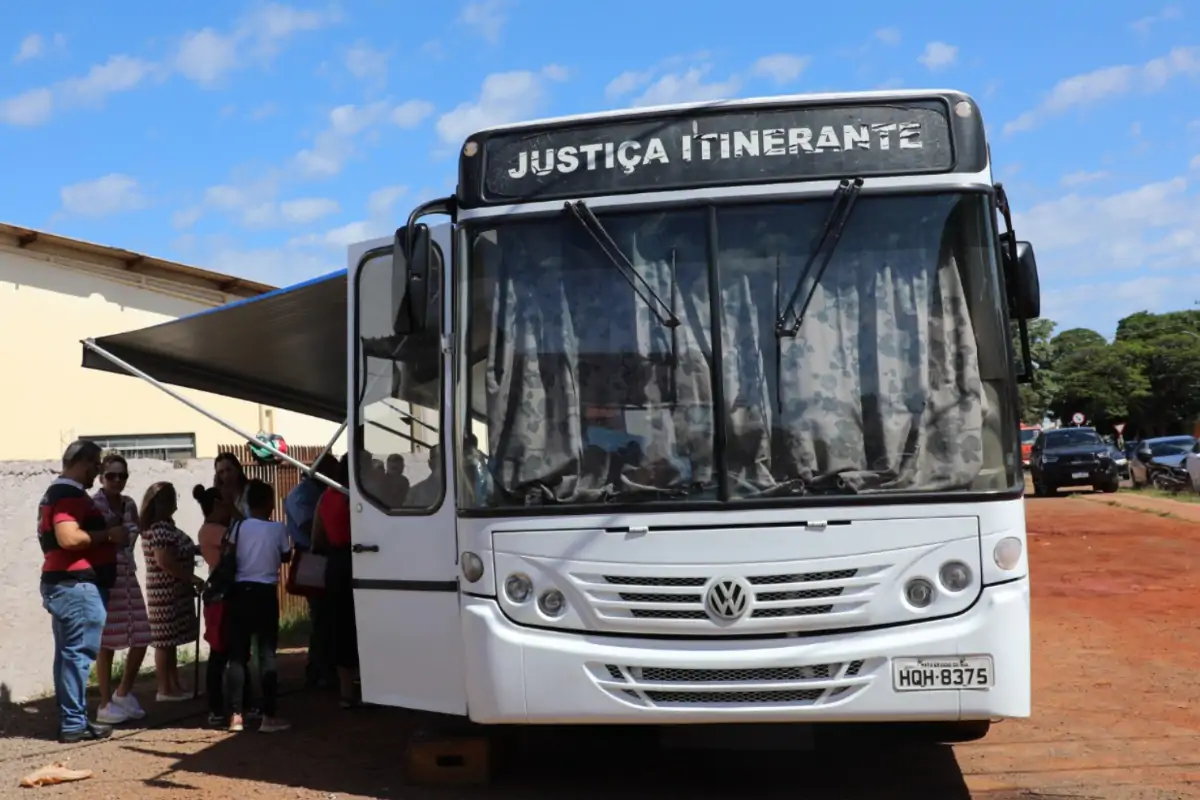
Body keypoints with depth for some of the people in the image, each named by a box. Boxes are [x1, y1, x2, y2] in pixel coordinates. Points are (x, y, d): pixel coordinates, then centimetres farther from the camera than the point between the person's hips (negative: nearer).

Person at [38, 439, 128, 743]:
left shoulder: (56, 492, 20)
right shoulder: (70, 494, -14)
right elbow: (68, 538, -26)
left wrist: (106, 537, 17)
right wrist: (108, 535, -15)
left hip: (64, 584, 11)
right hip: (77, 585, -11)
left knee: (69, 653, 12)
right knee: (79, 652, -8)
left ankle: (70, 718, 17)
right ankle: (74, 723, -6)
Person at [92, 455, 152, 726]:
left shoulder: (128, 503, 11)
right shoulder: (93, 504, -9)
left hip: (127, 575, 7)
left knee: (141, 639, 8)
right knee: (107, 643, -1)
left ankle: (123, 693, 26)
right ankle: (106, 704, 10)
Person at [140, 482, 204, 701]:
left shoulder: (164, 526, 13)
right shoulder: (159, 529, -19)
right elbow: (164, 561, -25)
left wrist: (195, 549, 13)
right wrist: (192, 578, -19)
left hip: (175, 591, 10)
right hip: (166, 592, -10)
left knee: (171, 640, 13)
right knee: (165, 641, -2)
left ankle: (174, 686, 19)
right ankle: (165, 690, 4)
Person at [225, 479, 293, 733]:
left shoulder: (239, 527, -1)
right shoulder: (278, 528, -5)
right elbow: (286, 557, 8)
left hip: (240, 591, 2)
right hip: (265, 593, -2)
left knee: (238, 655, 7)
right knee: (267, 655, 1)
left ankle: (236, 715, 7)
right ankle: (269, 716, 1)